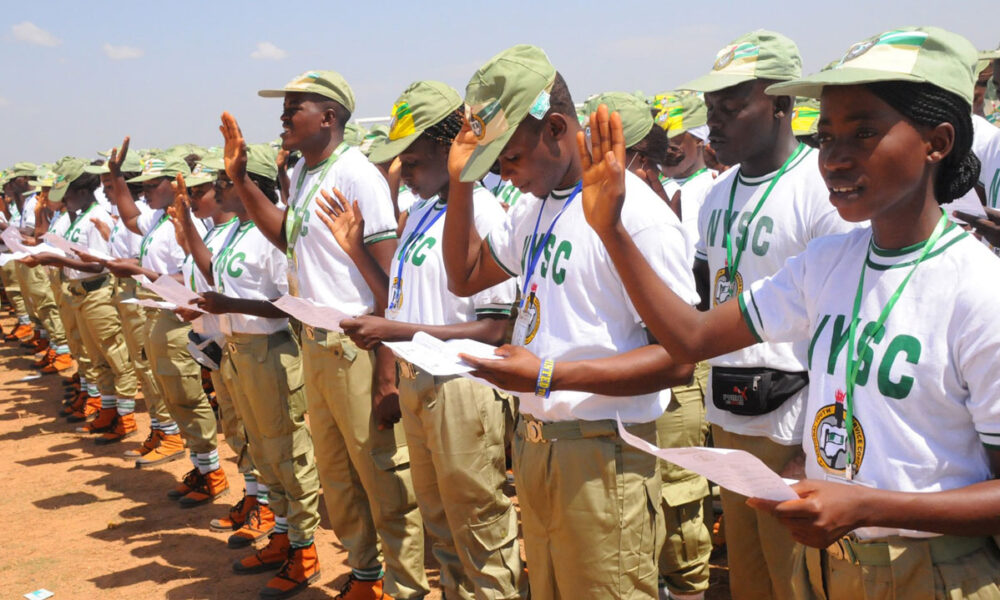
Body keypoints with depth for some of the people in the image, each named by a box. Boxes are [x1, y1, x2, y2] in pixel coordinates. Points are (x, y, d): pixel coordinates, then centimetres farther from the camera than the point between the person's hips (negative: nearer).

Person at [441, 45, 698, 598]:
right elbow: (464, 278, 22)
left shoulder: (634, 213, -16)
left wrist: (547, 376, -25)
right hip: (535, 446, 8)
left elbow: (678, 358, -20)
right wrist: (460, 181, 9)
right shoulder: (534, 207, 12)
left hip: (602, 460, -8)